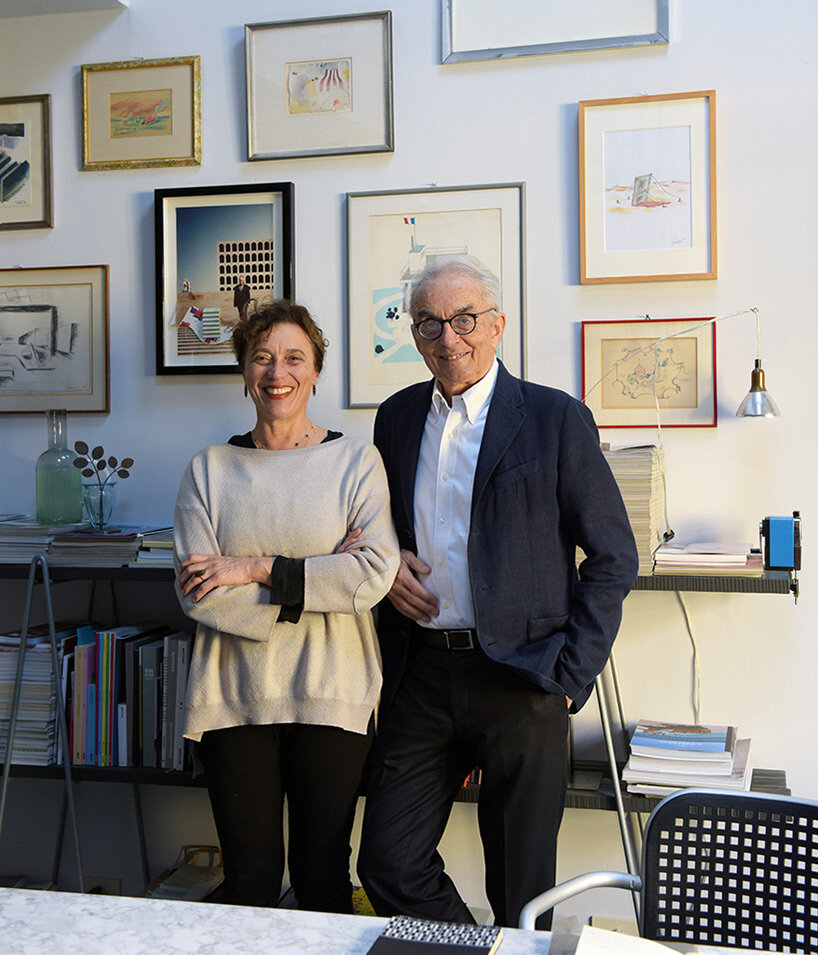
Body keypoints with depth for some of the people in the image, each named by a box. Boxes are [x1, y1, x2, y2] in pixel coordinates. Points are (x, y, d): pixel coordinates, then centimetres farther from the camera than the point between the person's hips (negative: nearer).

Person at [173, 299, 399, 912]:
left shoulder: (356, 460, 1)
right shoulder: (210, 470, 5)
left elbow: (376, 573, -12)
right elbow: (196, 594, -5)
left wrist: (257, 570, -13)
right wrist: (321, 578, -12)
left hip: (331, 697, -1)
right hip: (235, 696, 1)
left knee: (324, 880, 9)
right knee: (248, 883, 10)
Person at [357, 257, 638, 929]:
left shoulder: (557, 419, -3)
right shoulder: (395, 418, 10)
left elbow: (614, 558, -3)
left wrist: (570, 676, -8)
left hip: (521, 680, -4)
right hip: (422, 674, 4)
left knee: (522, 892, 8)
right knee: (389, 865, 7)